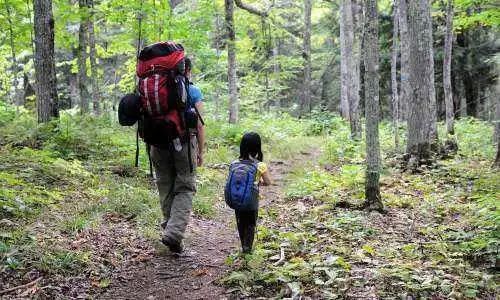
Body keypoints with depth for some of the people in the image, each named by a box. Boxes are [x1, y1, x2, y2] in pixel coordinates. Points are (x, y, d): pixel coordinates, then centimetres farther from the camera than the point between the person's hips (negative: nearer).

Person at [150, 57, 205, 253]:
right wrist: (200, 151, 3)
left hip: (159, 144, 4)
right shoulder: (193, 91, -2)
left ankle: (170, 228, 24)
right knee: (185, 189, 1)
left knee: (166, 188, 14)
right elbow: (199, 125, -4)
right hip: (184, 143, -3)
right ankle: (174, 233, -14)